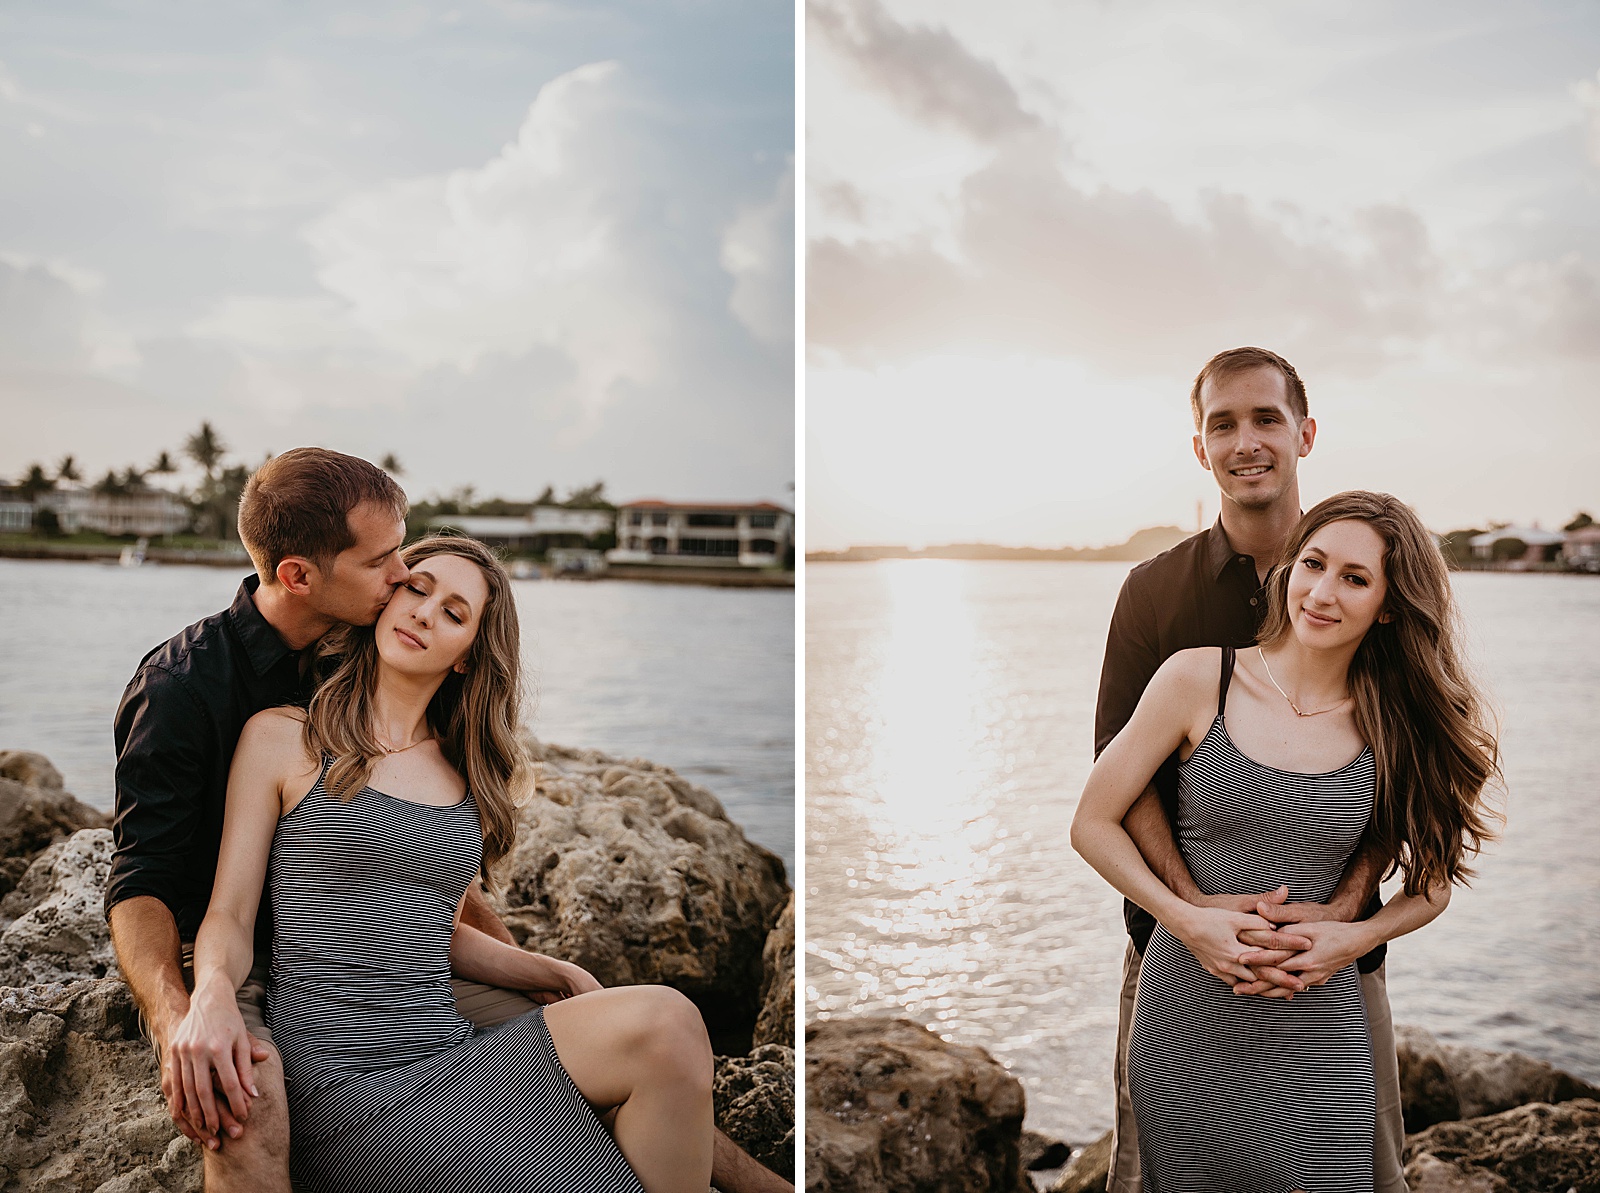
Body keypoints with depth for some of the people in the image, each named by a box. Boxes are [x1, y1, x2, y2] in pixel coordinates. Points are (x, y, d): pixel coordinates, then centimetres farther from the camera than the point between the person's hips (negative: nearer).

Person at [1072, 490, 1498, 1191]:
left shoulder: (1396, 729, 1)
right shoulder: (1201, 679, -6)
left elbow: (1432, 884, 13)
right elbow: (1093, 823, -2)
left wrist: (1357, 937, -6)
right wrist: (1187, 920, -13)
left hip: (1317, 1034, 1)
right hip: (1186, 1021, -1)